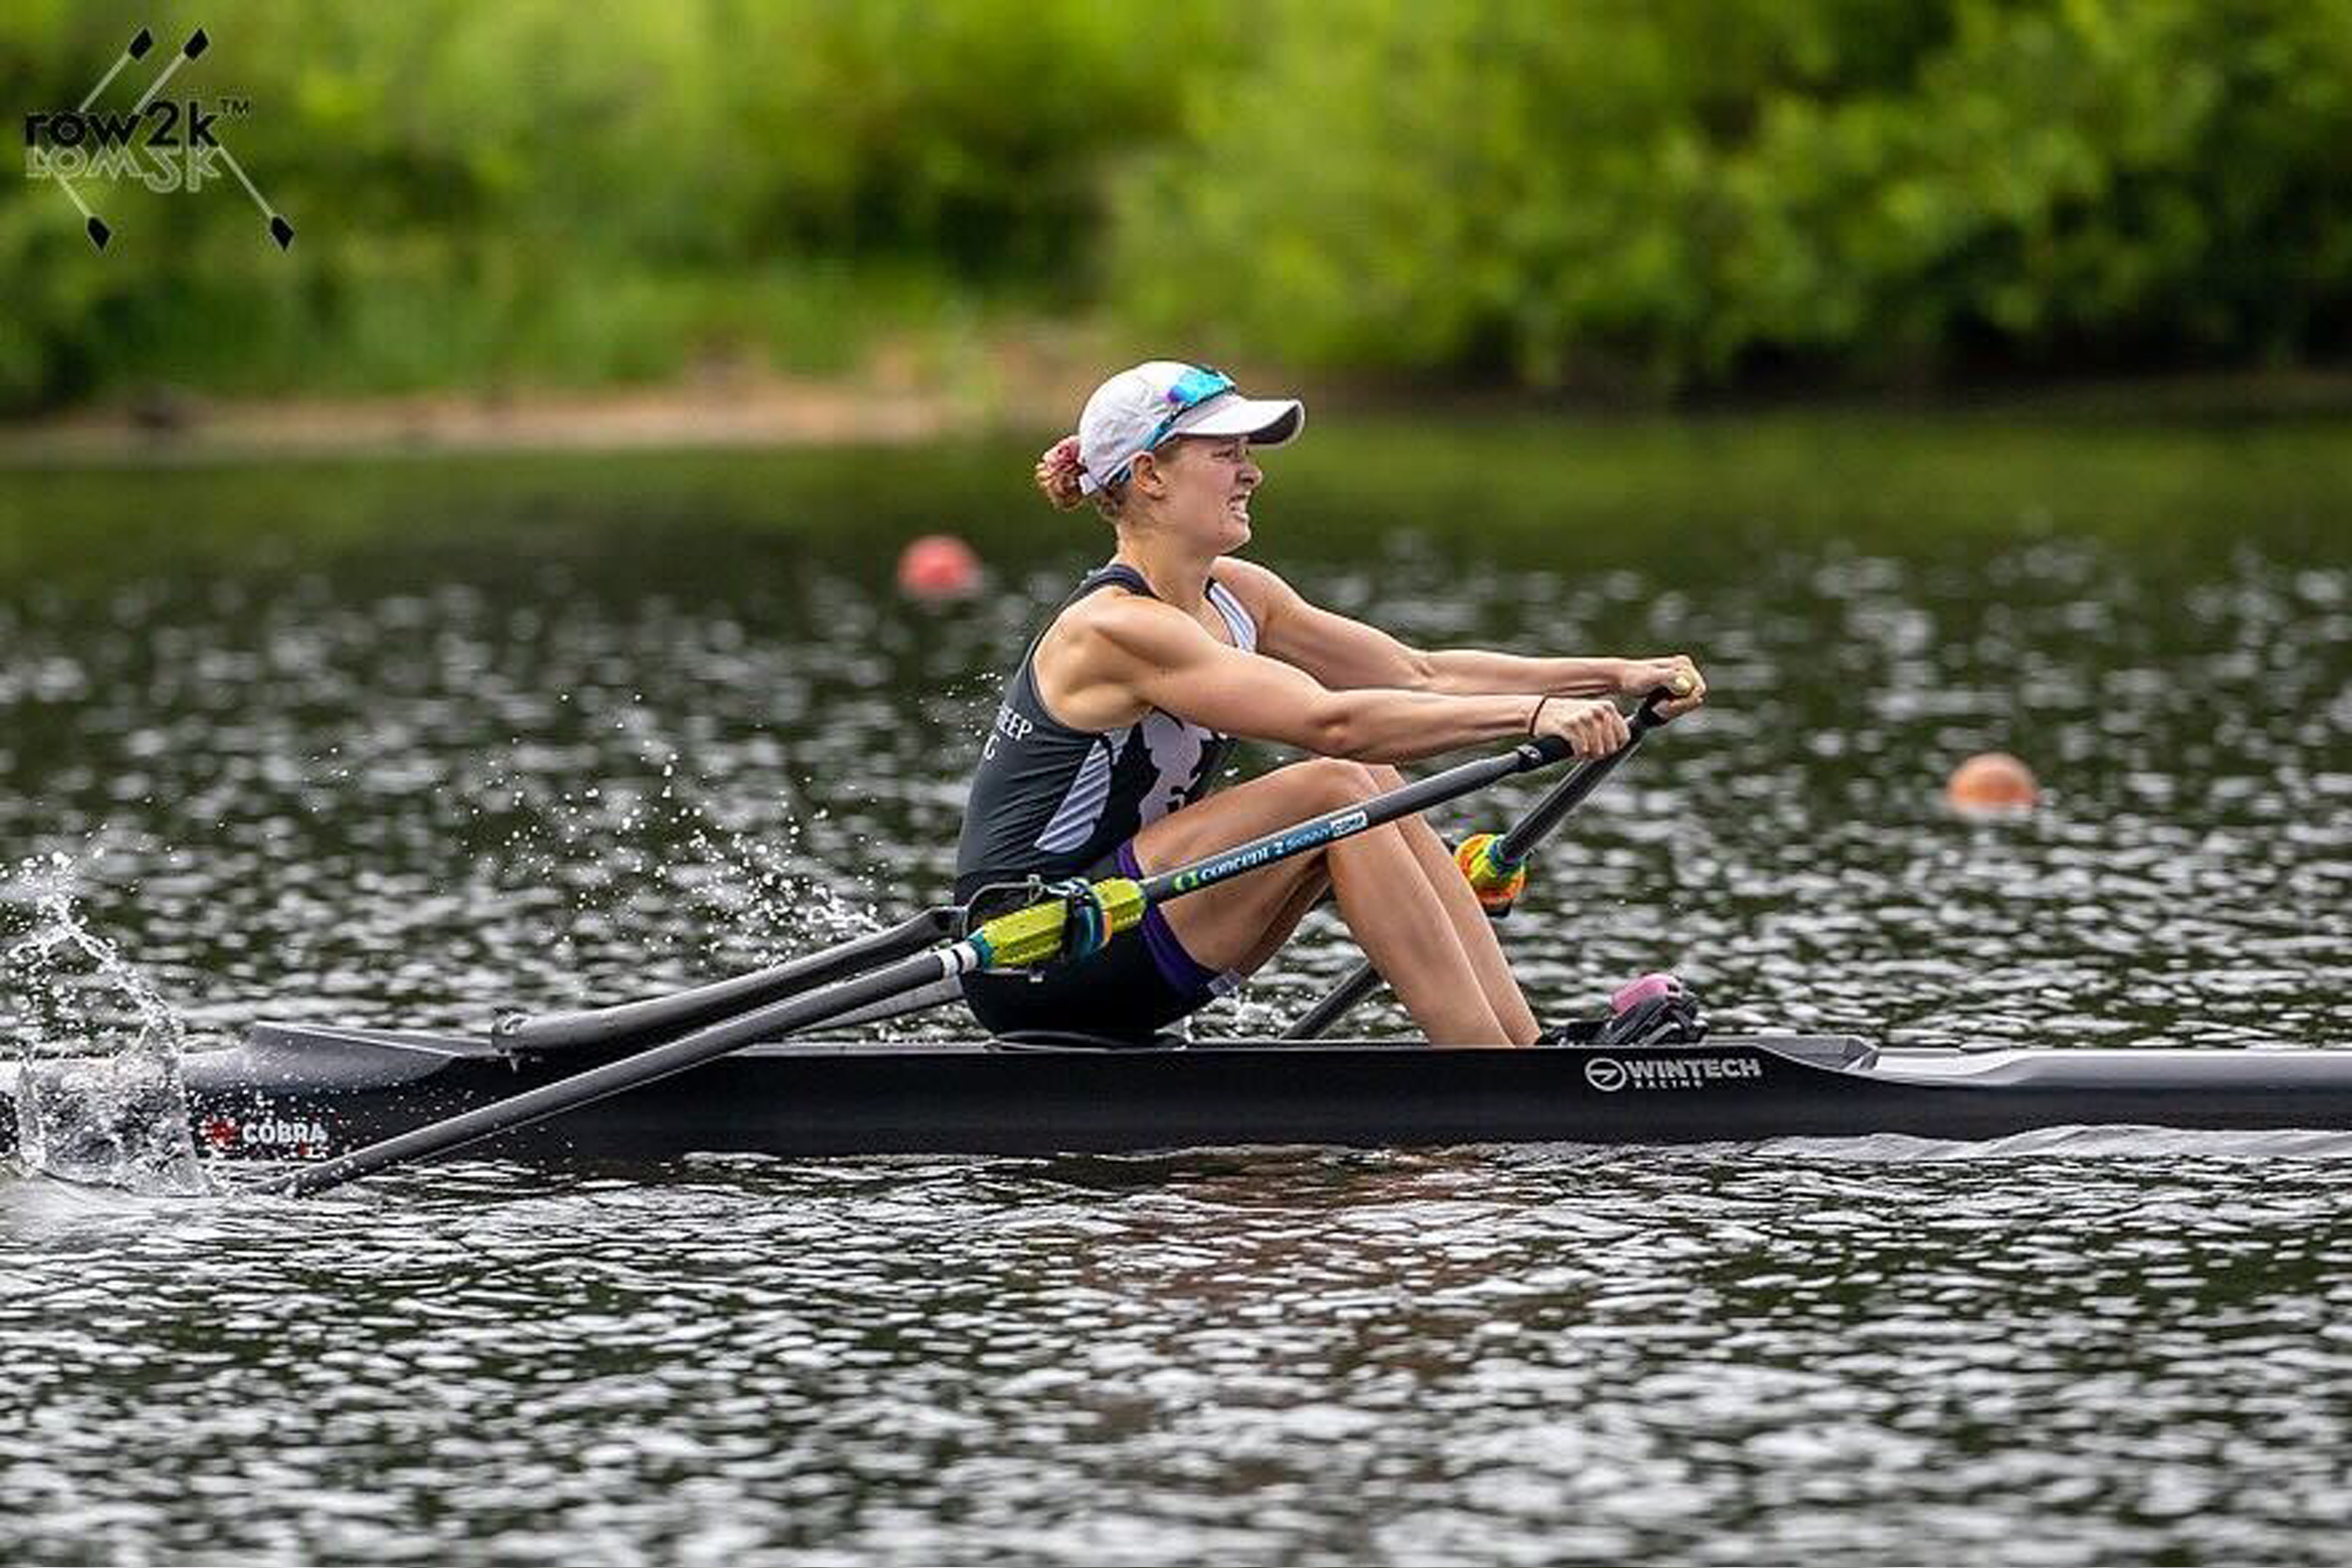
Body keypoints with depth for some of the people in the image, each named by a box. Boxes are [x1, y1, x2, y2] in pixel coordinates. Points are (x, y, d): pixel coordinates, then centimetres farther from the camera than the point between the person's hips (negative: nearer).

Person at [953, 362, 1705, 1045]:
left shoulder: (1234, 596, 8)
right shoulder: (1115, 628, -21)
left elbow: (1422, 675, 9)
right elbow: (1330, 721, -30)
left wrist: (1613, 677, 0)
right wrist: (1531, 713, -34)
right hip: (1033, 958, -9)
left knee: (1375, 785, -4)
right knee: (1334, 786, -20)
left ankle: (1530, 1046, -12)